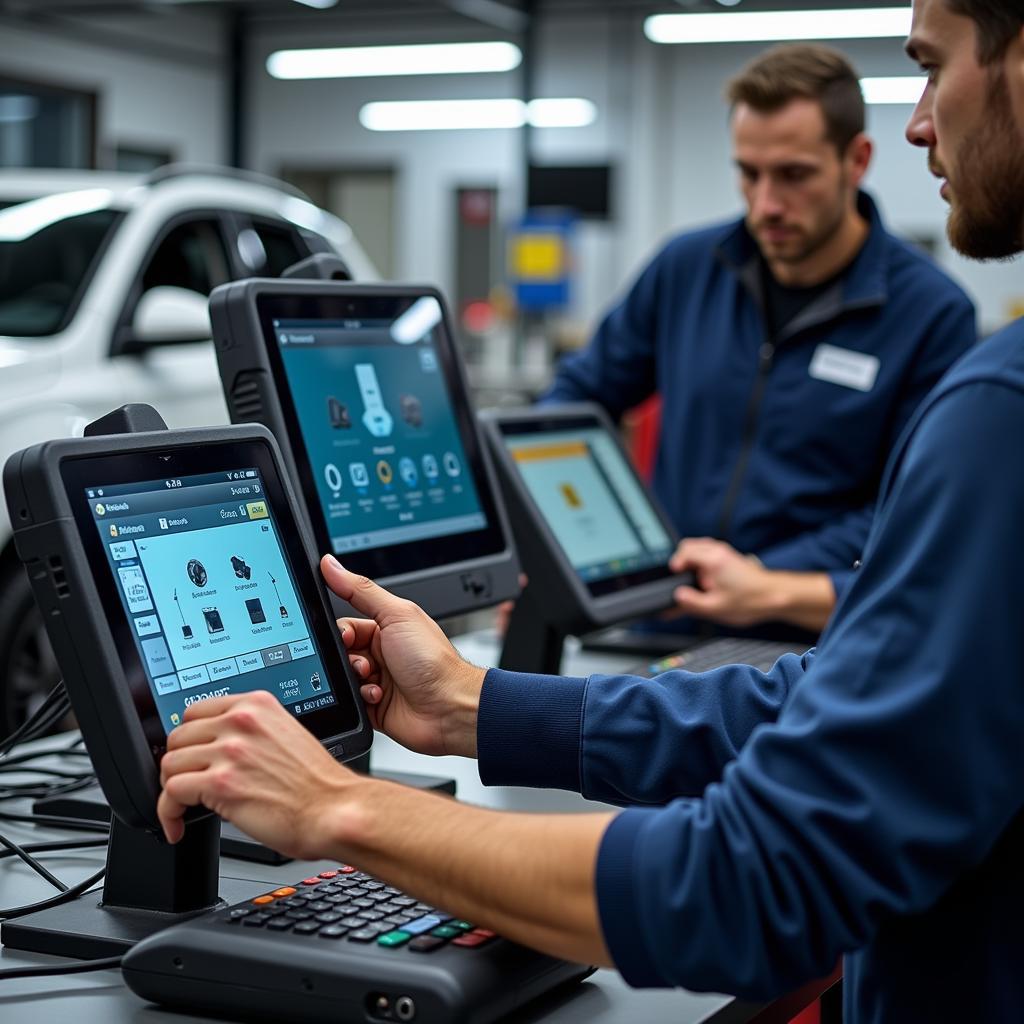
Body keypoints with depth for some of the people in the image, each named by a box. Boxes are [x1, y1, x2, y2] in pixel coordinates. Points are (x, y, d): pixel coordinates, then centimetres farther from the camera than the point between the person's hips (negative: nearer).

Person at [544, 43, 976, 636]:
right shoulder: (688, 269, 7)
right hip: (664, 632, 3)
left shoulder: (933, 314, -4)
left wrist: (766, 581, -15)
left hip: (815, 639, -2)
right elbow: (581, 395, 18)